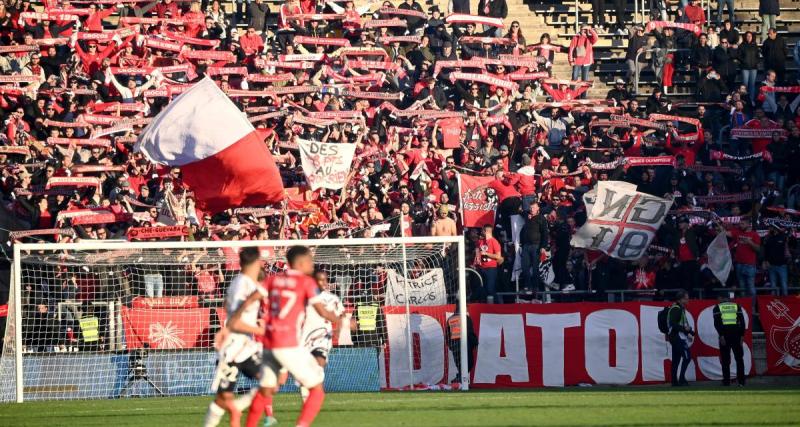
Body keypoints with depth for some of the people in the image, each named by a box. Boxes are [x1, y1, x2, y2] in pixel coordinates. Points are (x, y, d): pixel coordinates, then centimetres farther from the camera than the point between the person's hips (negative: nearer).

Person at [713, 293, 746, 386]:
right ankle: (741, 381, 2)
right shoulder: (736, 306, 12)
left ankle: (726, 381, 0)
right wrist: (742, 335, 2)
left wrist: (721, 335, -10)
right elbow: (742, 321, 3)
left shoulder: (717, 307, 8)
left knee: (725, 359, 4)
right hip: (736, 334, 1)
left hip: (724, 334, -1)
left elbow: (717, 322, -6)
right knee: (739, 358, 8)